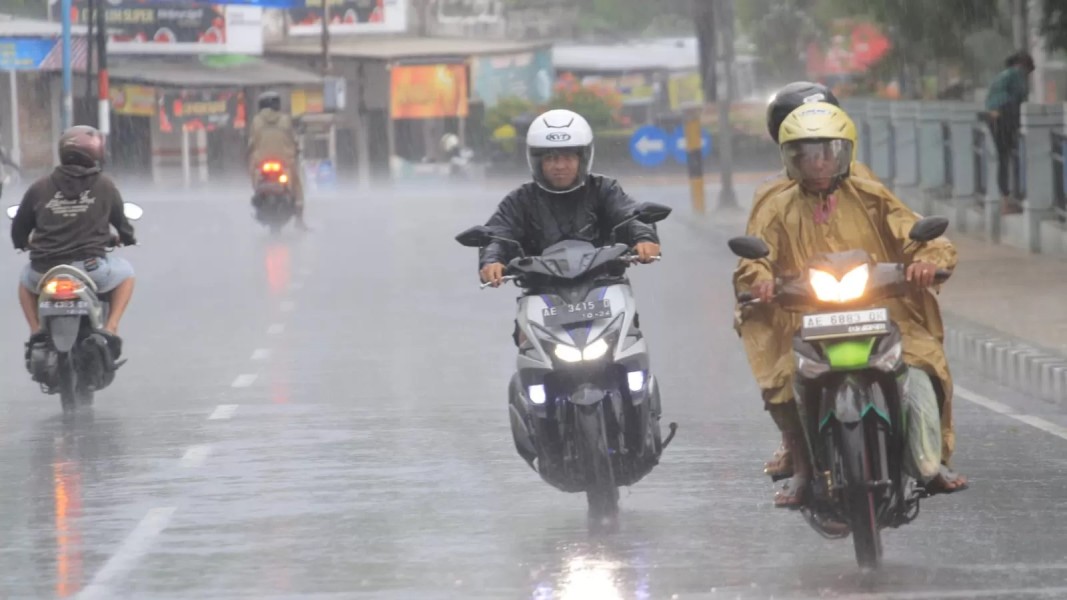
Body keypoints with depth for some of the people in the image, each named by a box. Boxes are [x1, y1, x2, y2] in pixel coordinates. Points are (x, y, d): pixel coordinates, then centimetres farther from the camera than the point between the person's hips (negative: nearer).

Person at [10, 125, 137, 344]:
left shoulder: (39, 188, 4)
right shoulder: (105, 186, 2)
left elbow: (19, 229, 12)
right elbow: (120, 219, 16)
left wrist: (22, 242, 36)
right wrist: (126, 237, 40)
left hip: (45, 273, 2)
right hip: (91, 268, -2)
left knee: (26, 278, 36)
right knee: (125, 272, 28)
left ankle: (35, 329, 17)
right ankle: (111, 327, 10)